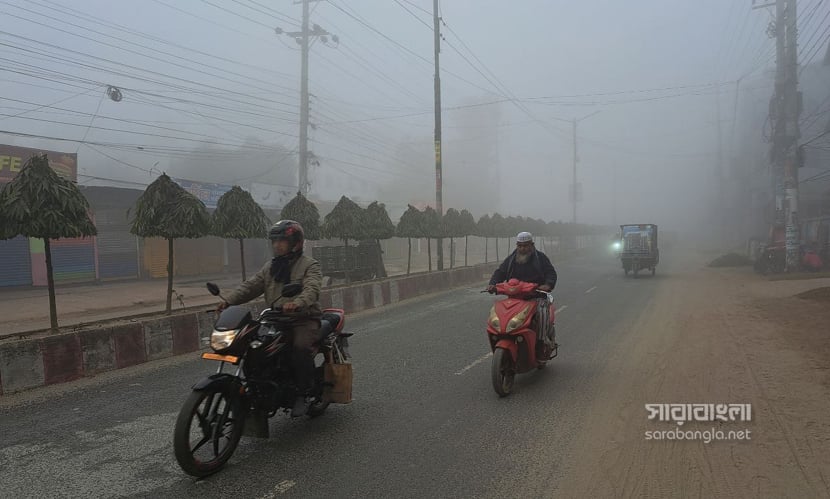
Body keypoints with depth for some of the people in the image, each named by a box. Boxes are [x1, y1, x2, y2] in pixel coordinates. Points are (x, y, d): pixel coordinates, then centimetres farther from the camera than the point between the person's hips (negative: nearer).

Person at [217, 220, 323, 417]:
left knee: (300, 347, -32)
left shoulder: (310, 265, -1)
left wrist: (297, 303, -42)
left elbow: (311, 289, -21)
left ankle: (302, 394, -16)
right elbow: (251, 286, 10)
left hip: (304, 320, -6)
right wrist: (229, 300, -7)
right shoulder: (270, 267, 20)